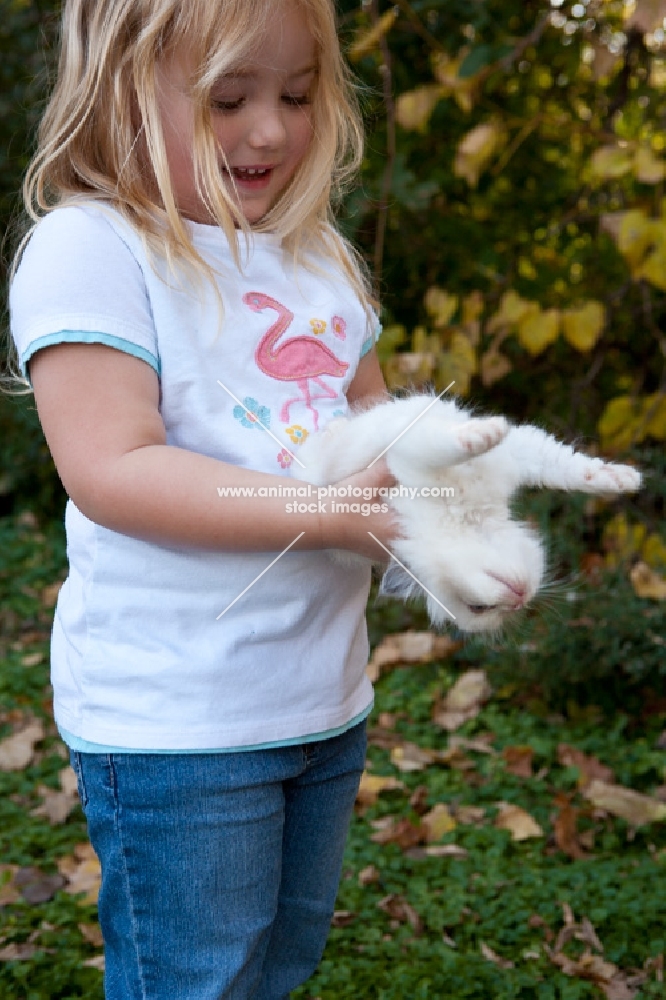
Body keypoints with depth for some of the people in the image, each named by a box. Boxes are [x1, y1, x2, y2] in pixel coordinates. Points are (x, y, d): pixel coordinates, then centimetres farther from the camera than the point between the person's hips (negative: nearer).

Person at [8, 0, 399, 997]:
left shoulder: (318, 253, 11)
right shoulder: (88, 249, -13)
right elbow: (113, 473, -22)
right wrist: (333, 511, -28)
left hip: (326, 700, 7)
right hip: (171, 720, -7)